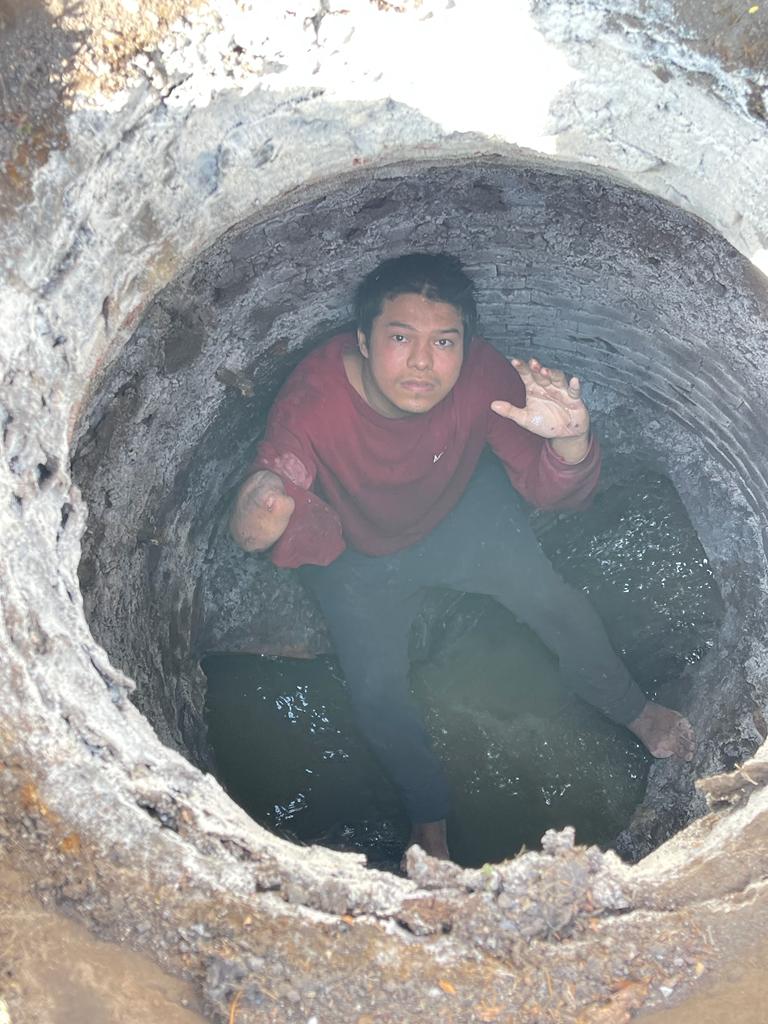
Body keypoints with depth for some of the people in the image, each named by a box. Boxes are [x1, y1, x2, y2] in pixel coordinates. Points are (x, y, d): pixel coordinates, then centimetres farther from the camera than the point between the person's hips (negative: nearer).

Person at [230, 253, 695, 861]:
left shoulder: (482, 376, -31)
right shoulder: (311, 405, -38)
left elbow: (552, 490, -22)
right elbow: (317, 540, -33)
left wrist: (569, 441, -47)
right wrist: (272, 522, -57)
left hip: (462, 511, 2)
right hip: (358, 551, -2)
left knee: (549, 599, -8)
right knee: (380, 691, -12)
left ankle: (631, 709, 25)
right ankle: (429, 818, 19)